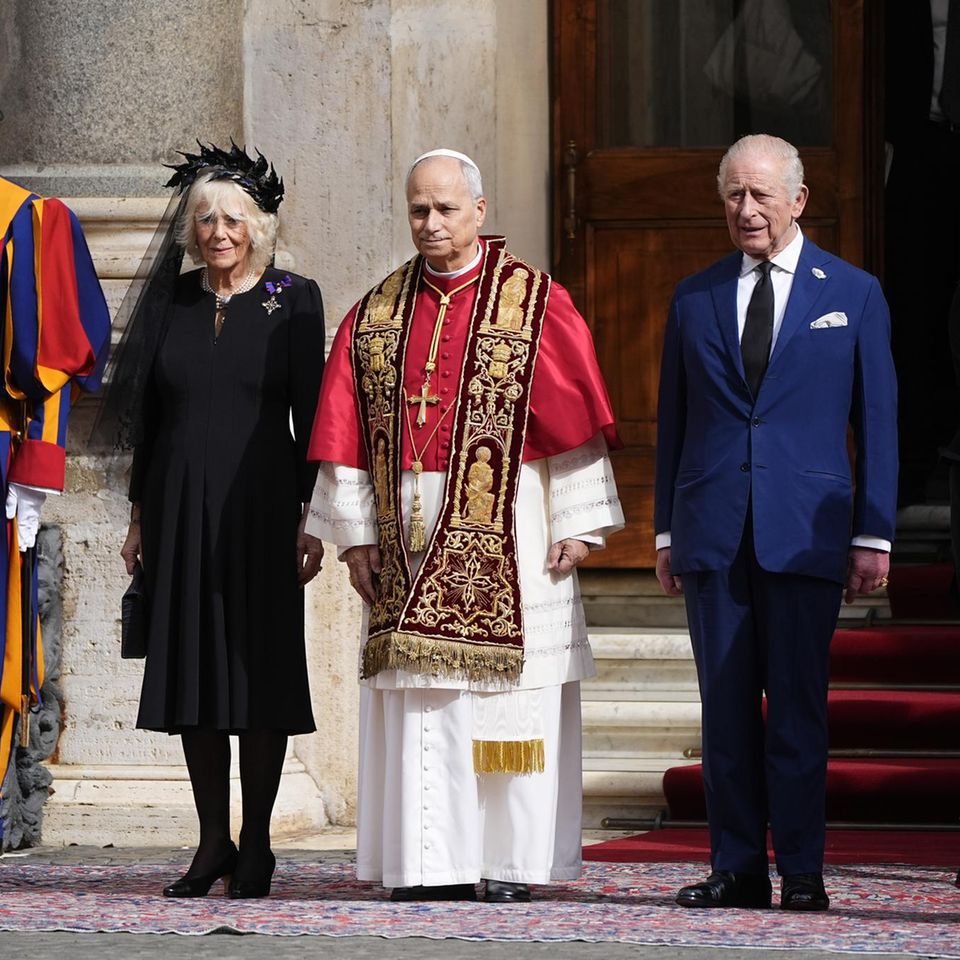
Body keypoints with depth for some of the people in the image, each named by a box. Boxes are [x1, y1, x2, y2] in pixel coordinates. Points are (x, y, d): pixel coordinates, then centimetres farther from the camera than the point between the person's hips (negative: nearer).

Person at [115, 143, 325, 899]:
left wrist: (310, 516, -8)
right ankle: (214, 842, 11)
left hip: (259, 506, -3)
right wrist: (140, 513, 9)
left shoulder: (294, 300, -1)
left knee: (259, 667, -1)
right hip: (179, 508, 3)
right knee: (190, 667, 4)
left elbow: (311, 413, -2)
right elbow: (150, 410, 12)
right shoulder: (177, 300, 9)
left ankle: (257, 844, 6)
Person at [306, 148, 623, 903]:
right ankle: (432, 863, 4)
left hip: (506, 530, -3)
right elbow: (348, 434, 9)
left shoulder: (536, 303, 0)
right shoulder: (378, 313, 11)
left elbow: (574, 416, -3)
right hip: (410, 533, 3)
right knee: (418, 702, 1)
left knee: (510, 695, -2)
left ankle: (514, 861, 3)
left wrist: (577, 524, -9)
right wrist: (356, 530, 2)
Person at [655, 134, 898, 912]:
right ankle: (737, 869, 7)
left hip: (804, 528, -2)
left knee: (798, 703, -2)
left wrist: (874, 533, -1)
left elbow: (877, 421, 5)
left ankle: (802, 872, 2)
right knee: (726, 703, 3)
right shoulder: (694, 299, 12)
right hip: (712, 529, 2)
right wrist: (666, 531, 8)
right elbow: (673, 422, 13)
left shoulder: (853, 294, 6)